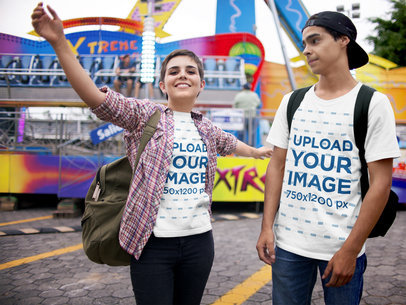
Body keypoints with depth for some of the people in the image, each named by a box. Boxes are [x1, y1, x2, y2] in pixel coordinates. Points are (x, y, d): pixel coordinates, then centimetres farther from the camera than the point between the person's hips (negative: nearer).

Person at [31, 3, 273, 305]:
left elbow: (231, 143, 33)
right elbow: (95, 96, -17)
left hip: (199, 240, 5)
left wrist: (257, 151, 50)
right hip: (153, 243, -4)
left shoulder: (207, 129, 12)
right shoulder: (144, 114, -3)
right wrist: (59, 42, -26)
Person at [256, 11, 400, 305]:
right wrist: (267, 227, 0)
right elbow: (277, 166, 7)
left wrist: (350, 250, -12)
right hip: (287, 243, 3)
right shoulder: (292, 102, 6)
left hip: (342, 247, -3)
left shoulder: (373, 103, -5)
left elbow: (381, 183, -8)